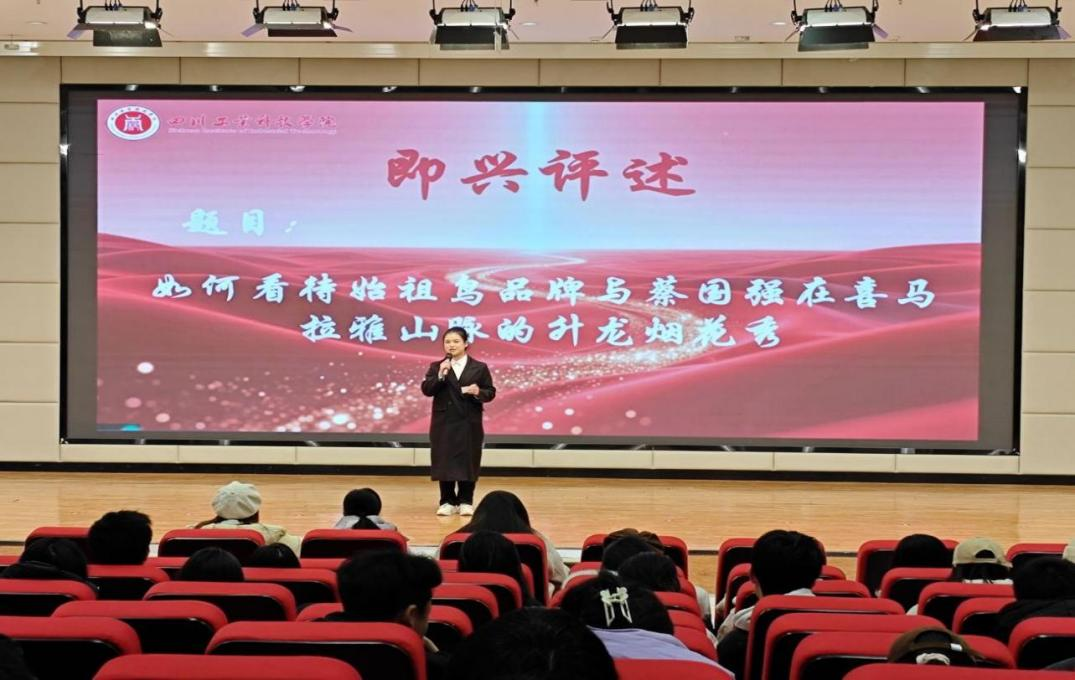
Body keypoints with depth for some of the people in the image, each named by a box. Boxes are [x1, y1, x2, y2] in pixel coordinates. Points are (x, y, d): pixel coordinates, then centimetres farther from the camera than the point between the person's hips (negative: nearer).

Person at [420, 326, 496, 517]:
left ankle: (466, 501, 11)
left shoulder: (479, 368, 2)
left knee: (468, 462, 2)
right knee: (444, 462, 2)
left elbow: (491, 392, 3)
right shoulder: (436, 367, 4)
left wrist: (479, 392, -17)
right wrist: (440, 375, -18)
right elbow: (426, 390, -6)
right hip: (444, 423, 1)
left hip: (469, 423, -1)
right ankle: (448, 502, 10)